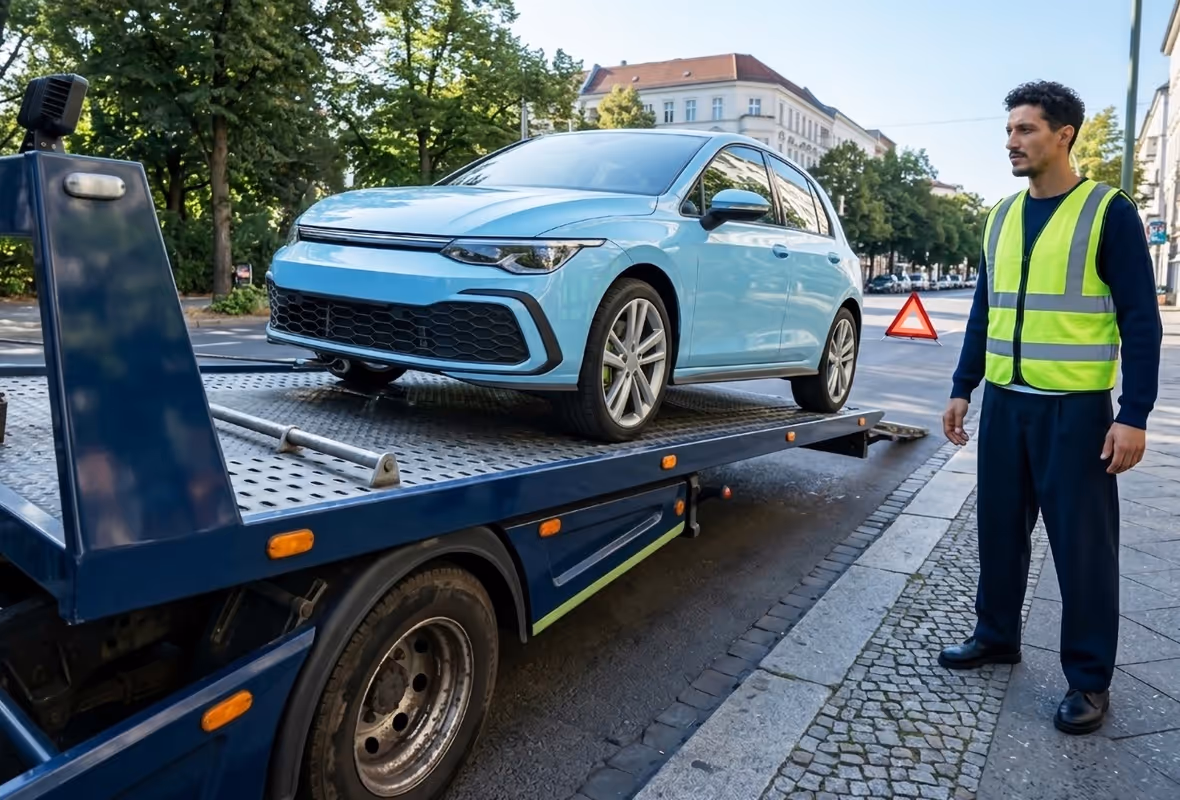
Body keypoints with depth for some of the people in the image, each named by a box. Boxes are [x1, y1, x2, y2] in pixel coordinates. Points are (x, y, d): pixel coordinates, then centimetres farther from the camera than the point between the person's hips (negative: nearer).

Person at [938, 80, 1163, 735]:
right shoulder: (1002, 216, 10)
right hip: (1004, 403, 5)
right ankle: (996, 636, 31)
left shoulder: (1109, 212, -6)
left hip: (1075, 408, -5)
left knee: (1082, 544, 3)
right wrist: (962, 388, 11)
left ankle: (1089, 680, 16)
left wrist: (1134, 415, -15)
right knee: (999, 530, 13)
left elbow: (1140, 319, -8)